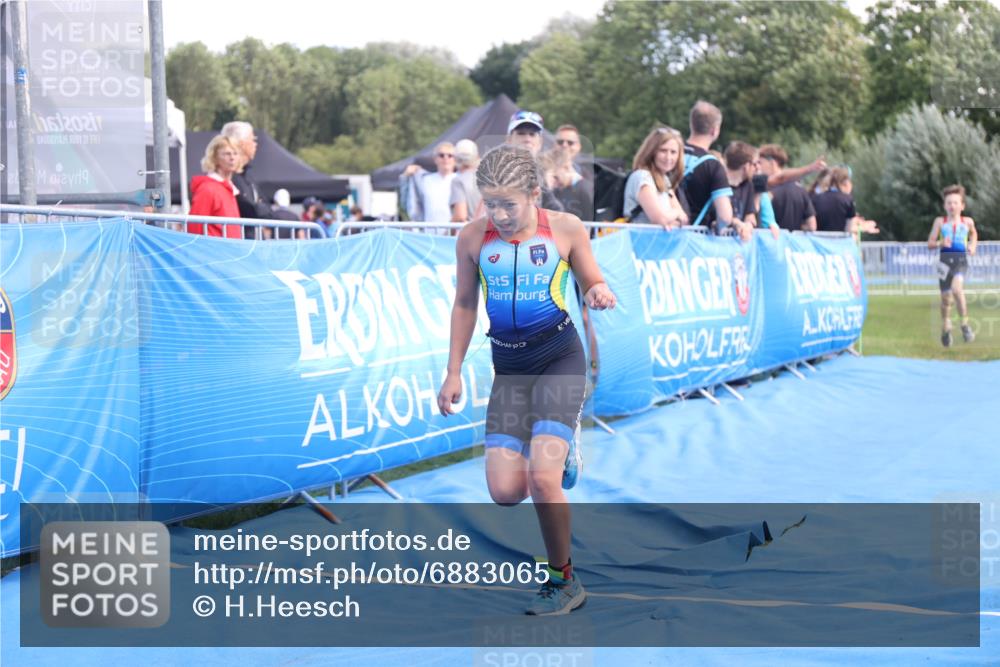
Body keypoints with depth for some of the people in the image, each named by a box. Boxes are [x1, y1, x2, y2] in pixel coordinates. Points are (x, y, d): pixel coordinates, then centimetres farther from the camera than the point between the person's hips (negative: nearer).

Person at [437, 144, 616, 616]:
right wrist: (453, 373, 11)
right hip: (508, 365, 3)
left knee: (541, 478, -20)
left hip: (559, 356, -3)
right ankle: (559, 449, 28)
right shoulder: (473, 238, -1)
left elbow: (592, 281, 7)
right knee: (504, 492, -8)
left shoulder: (565, 229, -6)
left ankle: (564, 581, 2)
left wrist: (599, 293, -18)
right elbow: (464, 304, 11)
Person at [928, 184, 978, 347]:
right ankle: (945, 329, 29)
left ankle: (965, 324, -15)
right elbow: (930, 243, 4)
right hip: (945, 259, 1)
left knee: (957, 288, -27)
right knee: (946, 297, 7)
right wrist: (940, 243, -15)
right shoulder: (940, 222, 4)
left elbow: (974, 233, 30)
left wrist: (973, 246, 12)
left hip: (961, 259, -1)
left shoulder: (967, 222, 7)